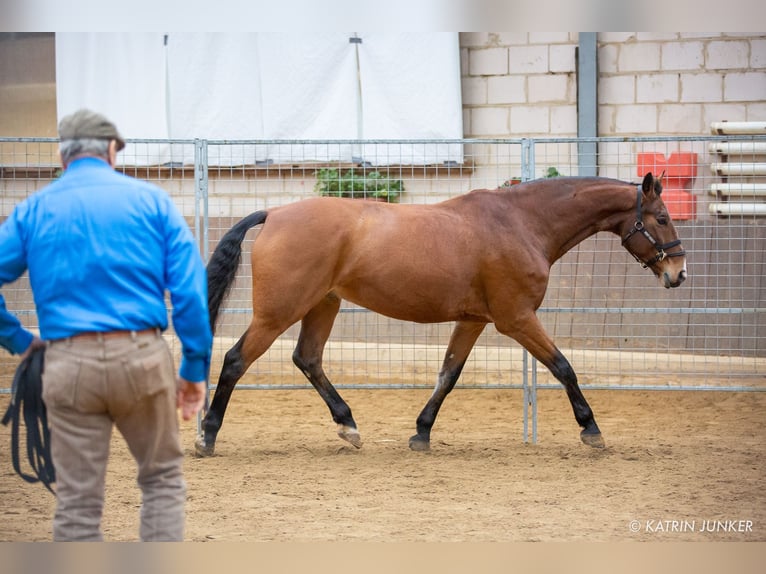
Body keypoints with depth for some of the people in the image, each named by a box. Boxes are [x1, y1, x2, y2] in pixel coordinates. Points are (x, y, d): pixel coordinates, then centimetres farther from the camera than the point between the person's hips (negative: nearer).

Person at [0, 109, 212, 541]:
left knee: (77, 501, 5)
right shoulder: (150, 199, 5)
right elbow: (190, 287, -1)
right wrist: (195, 368, 2)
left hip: (69, 364, 1)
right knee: (163, 477, 17)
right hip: (142, 358, -1)